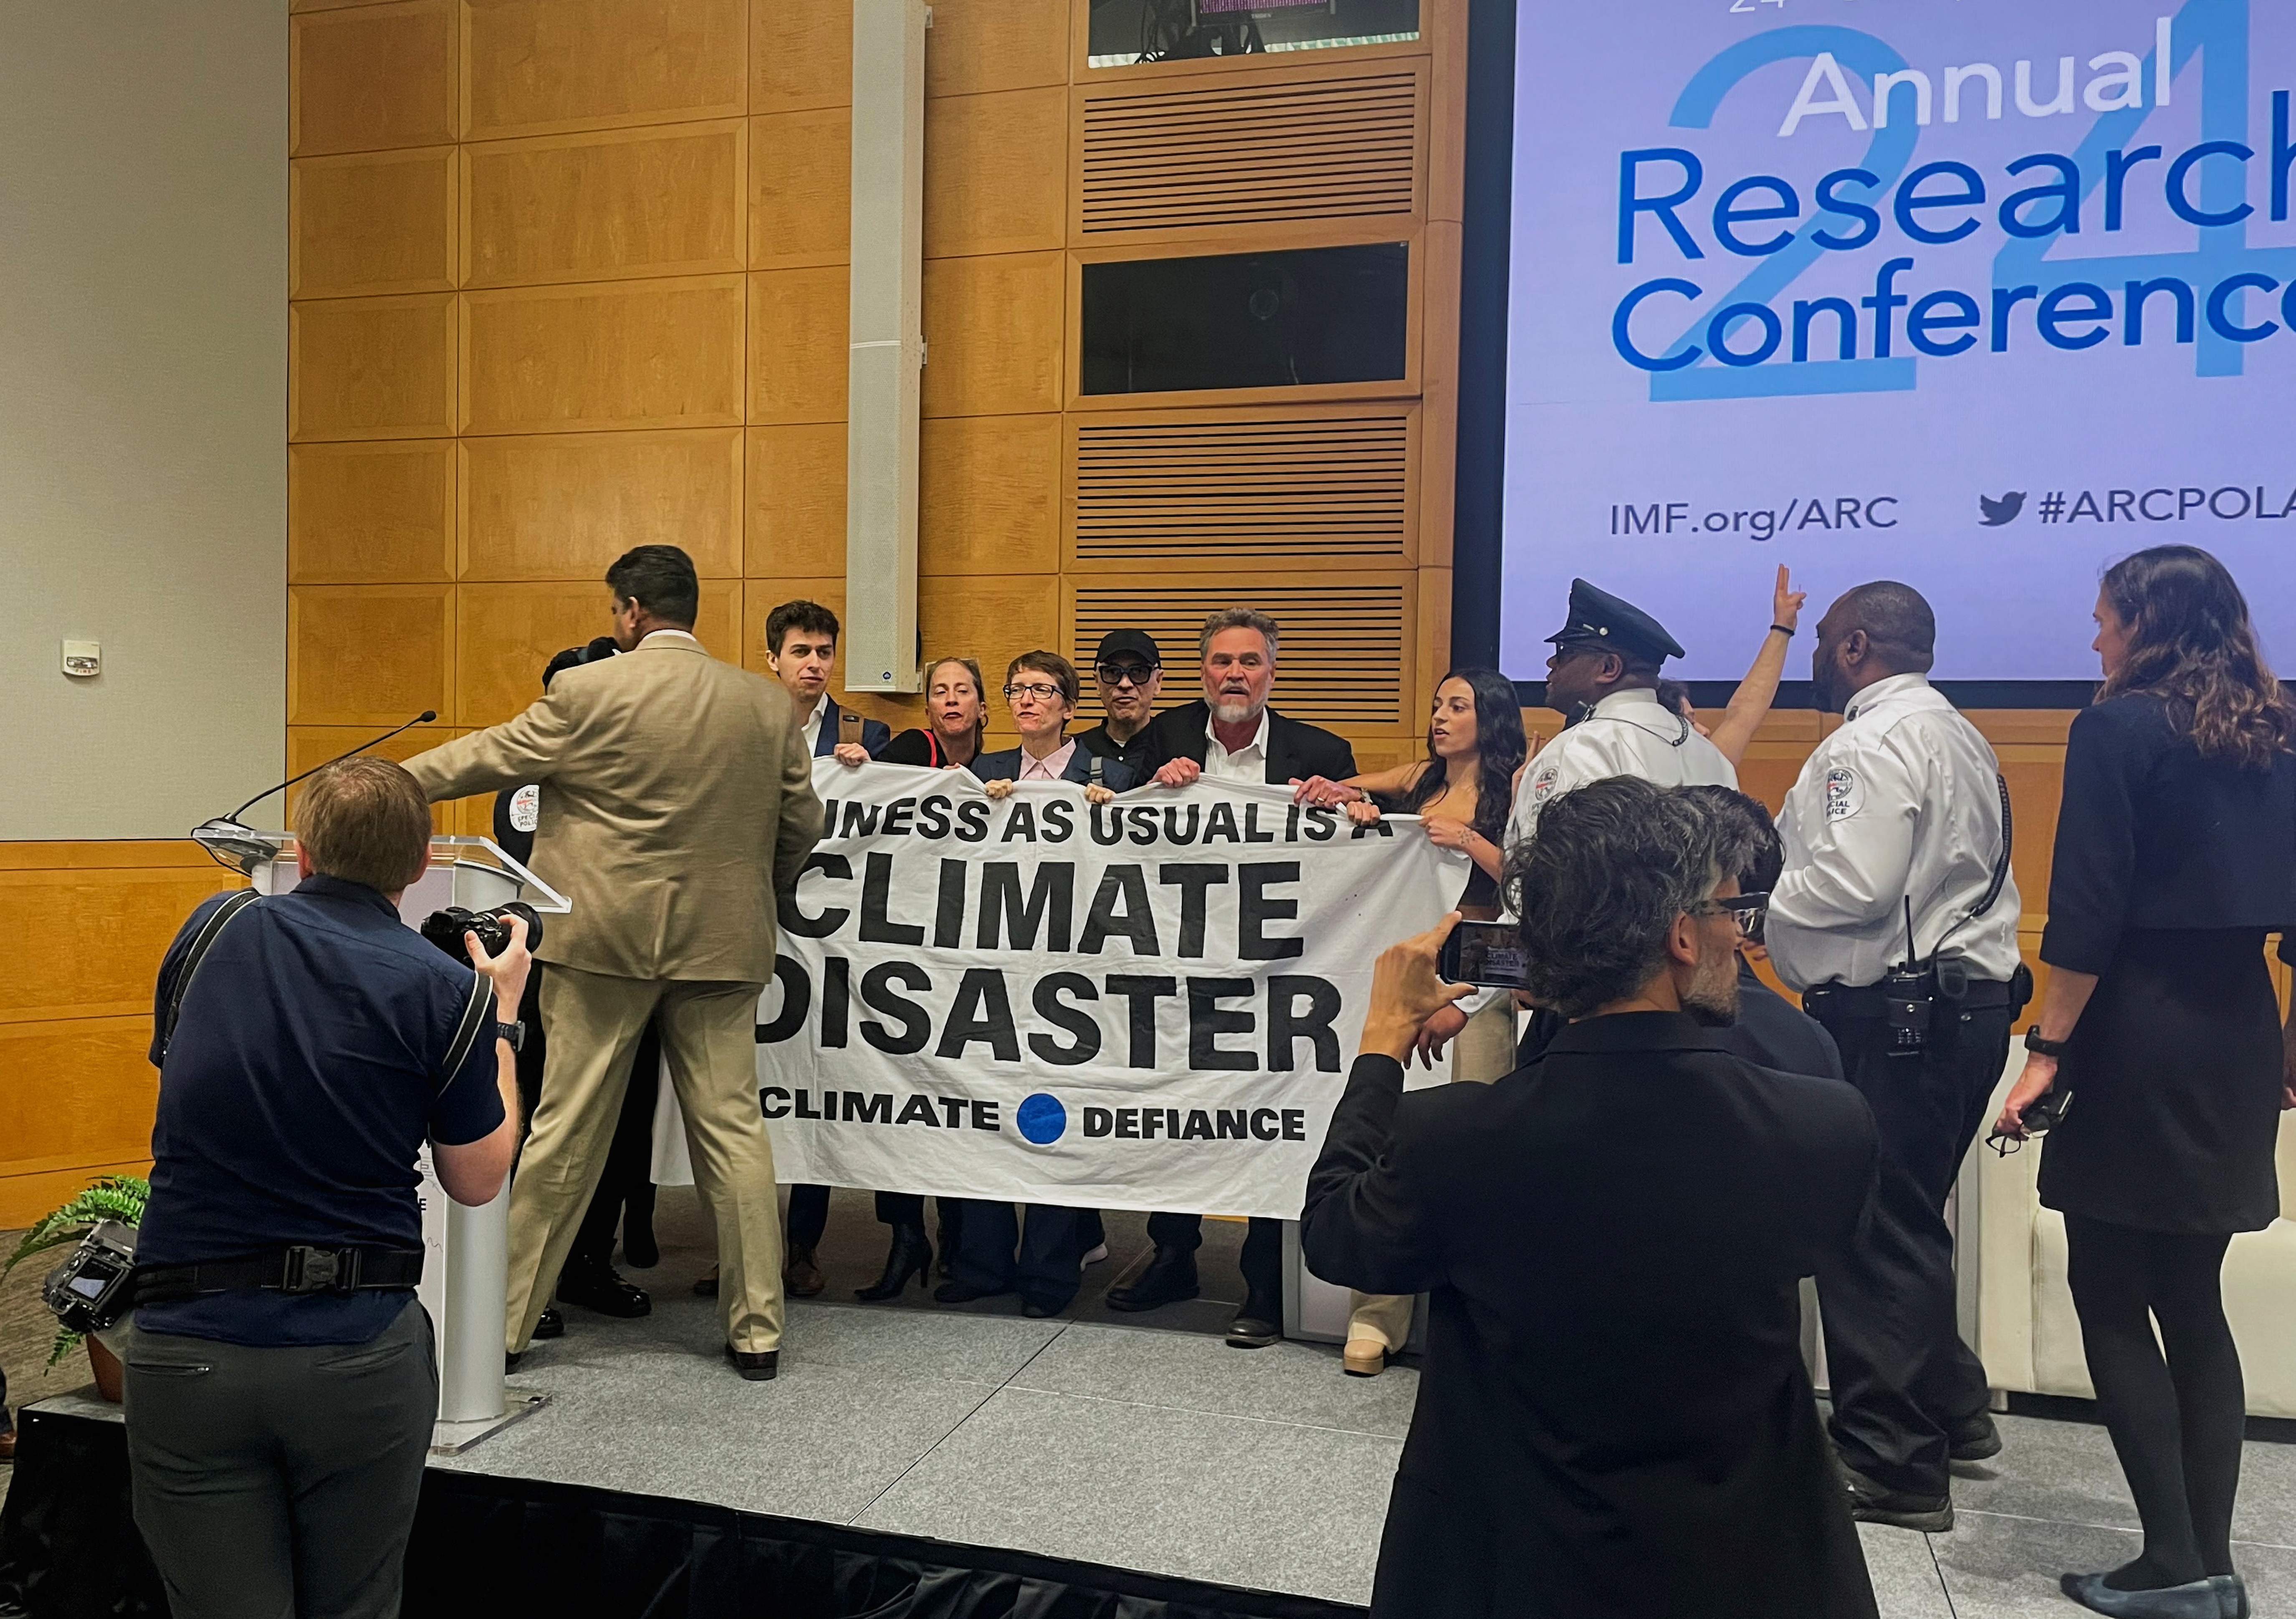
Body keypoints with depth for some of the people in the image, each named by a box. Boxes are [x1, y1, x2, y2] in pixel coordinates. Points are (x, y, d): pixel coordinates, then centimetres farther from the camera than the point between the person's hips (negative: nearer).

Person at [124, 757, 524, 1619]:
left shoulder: (214, 932, -1)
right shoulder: (447, 990, -8)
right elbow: (477, 1181, 3)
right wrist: (500, 1019, 12)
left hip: (189, 1347, 2)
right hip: (364, 1353, -1)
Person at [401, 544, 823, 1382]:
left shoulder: (587, 693, -8)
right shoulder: (768, 705, 3)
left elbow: (488, 755, 2)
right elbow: (802, 827, 8)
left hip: (606, 942, -3)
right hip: (720, 944, 3)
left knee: (566, 1134, 7)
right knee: (733, 1129, 8)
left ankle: (503, 1321, 20)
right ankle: (757, 1331, 13)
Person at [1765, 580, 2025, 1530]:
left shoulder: (1874, 741, -14)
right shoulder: (1953, 735, 19)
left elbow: (1853, 884, -24)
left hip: (1892, 1016, -11)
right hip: (1963, 999, 11)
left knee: (1871, 1234, -3)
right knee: (1908, 1225, 21)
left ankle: (1892, 1467, 6)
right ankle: (1948, 1414, 33)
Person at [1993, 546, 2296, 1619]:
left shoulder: (2120, 728, -9)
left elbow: (2088, 910, -15)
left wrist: (2048, 1048, -12)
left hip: (2137, 1037, -7)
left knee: (2111, 1301, 2)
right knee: (2193, 1303, 14)